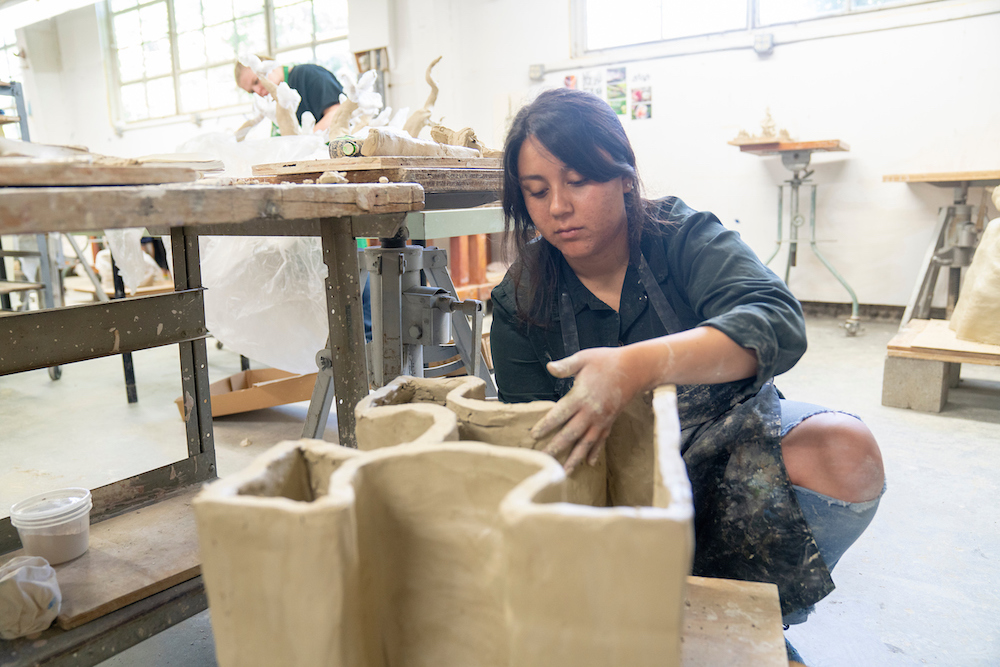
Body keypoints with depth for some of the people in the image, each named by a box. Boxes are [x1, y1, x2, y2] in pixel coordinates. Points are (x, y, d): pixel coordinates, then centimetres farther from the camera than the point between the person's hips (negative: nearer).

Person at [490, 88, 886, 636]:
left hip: (726, 432, 0)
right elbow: (530, 432, -5)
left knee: (844, 450, -27)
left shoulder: (681, 235, -11)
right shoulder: (520, 301, -5)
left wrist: (640, 365, -47)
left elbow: (778, 323, -29)